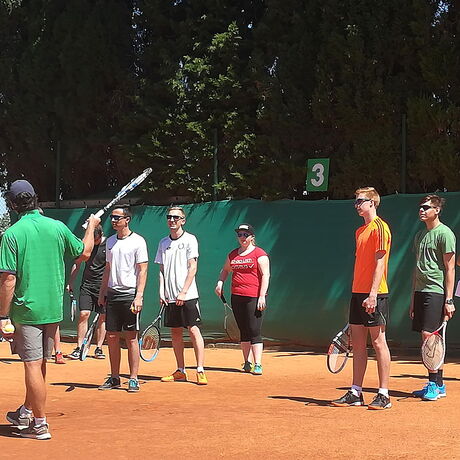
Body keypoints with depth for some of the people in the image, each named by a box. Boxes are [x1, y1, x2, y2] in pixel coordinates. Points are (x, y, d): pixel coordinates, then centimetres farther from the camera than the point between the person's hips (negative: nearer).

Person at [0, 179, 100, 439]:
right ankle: (27, 412, 34)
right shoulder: (58, 227, 0)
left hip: (27, 310, -5)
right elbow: (84, 252, 15)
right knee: (40, 363, 18)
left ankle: (40, 425, 2)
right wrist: (91, 227, 33)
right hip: (54, 310, 5)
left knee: (33, 365, -1)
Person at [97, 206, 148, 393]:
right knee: (112, 337, 6)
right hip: (112, 295, 6)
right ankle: (114, 377, 15)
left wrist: (139, 296, -17)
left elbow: (142, 271, -9)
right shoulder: (110, 241, 14)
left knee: (131, 337, -3)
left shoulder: (138, 241, -5)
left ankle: (133, 379, 3)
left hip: (130, 294, -6)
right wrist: (102, 293, 14)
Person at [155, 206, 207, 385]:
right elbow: (162, 269, 14)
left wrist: (183, 292, -15)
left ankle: (200, 371, -5)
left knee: (194, 330, -7)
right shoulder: (163, 242, 12)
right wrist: (161, 291, 2)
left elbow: (192, 267, -8)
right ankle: (180, 371, 15)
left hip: (187, 296, -5)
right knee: (175, 332, 8)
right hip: (170, 297, 5)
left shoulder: (189, 239, -3)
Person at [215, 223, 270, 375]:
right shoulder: (233, 255, 15)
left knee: (255, 331, -9)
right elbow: (225, 270, 31)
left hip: (254, 298, -6)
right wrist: (220, 283, 12)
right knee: (244, 332, 12)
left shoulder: (259, 253, -3)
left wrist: (262, 296, -15)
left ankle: (258, 365, -9)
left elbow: (265, 275, -8)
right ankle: (247, 363, 20)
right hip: (236, 297, 6)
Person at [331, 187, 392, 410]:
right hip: (358, 292, 9)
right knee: (358, 343, 9)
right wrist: (357, 293, 17)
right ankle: (355, 393, 13)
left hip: (374, 295, -9)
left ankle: (383, 395, 0)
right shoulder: (360, 231, 18)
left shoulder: (379, 228, -8)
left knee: (378, 341, -4)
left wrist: (373, 294, -21)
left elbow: (379, 263, -15)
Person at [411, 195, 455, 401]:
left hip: (436, 292, -8)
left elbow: (450, 268, -10)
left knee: (429, 336, -12)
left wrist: (449, 300, -15)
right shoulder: (420, 235, 17)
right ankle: (436, 384, 13)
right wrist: (413, 298, 18)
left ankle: (436, 385, -4)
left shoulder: (445, 233, -7)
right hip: (420, 292, 8)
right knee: (426, 338, 7)